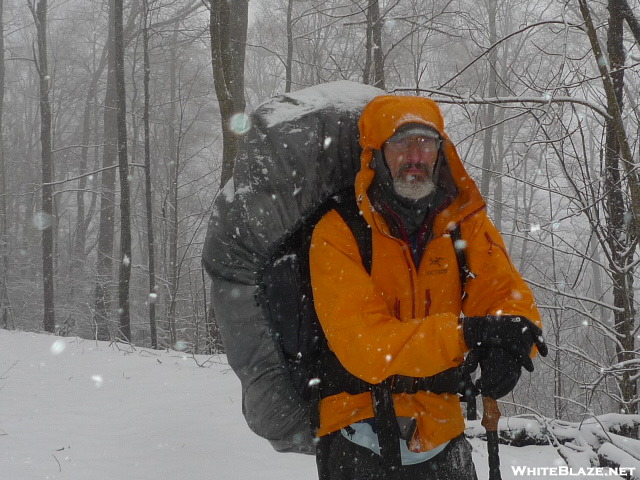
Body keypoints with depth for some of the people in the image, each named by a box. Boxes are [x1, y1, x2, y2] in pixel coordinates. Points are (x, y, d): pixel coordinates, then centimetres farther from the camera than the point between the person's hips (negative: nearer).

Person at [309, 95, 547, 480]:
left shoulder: (466, 223, 1)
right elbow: (362, 345, -20)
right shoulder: (337, 234, -12)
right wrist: (464, 332, -30)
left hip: (442, 437, 4)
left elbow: (510, 295, -5)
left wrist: (508, 346, -28)